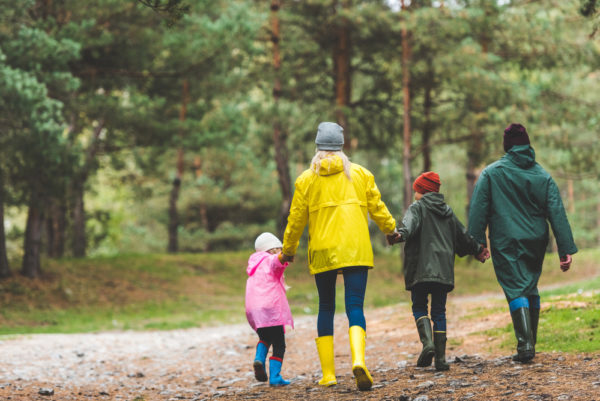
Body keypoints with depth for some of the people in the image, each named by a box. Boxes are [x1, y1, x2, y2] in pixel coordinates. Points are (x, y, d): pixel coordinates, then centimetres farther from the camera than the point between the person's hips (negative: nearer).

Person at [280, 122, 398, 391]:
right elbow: (376, 207, 10)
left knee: (326, 308, 12)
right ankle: (358, 359, -30)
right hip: (356, 252, 0)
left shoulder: (306, 179, 4)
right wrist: (390, 229, 29)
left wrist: (288, 250, 22)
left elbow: (296, 219, 7)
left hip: (322, 253, 0)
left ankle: (328, 374, 8)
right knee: (355, 307, -4)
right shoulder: (360, 174, 5)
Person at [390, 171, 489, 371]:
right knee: (439, 311, 7)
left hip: (420, 269, -4)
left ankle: (427, 343, -16)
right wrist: (478, 250, 39)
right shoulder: (447, 211, 19)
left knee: (419, 307, 7)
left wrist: (400, 234, -40)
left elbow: (410, 223, -21)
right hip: (444, 270, 4)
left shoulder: (417, 207, 2)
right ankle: (440, 358, 1)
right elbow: (463, 235, 25)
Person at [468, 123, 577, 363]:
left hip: (505, 243, -3)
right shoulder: (543, 176, 5)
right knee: (531, 289, 17)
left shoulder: (491, 173, -2)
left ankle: (525, 344, -22)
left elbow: (479, 209, -6)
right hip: (535, 243, 3)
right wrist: (566, 249, -1)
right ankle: (531, 343, 21)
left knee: (516, 290, -6)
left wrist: (476, 242, -5)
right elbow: (557, 213, 1)